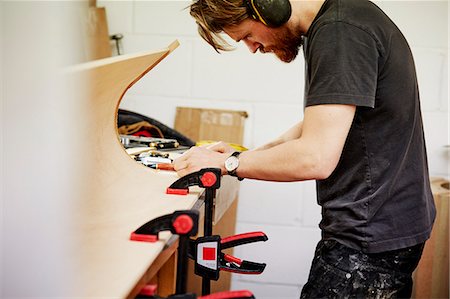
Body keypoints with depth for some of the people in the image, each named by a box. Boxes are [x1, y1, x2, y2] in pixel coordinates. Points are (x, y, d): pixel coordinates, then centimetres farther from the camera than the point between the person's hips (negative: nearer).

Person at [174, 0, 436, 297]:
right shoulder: (332, 24, 10)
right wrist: (245, 156, 7)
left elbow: (317, 158, -26)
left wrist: (228, 163, -13)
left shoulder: (340, 30, -21)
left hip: (370, 239, -9)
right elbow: (318, 127, 19)